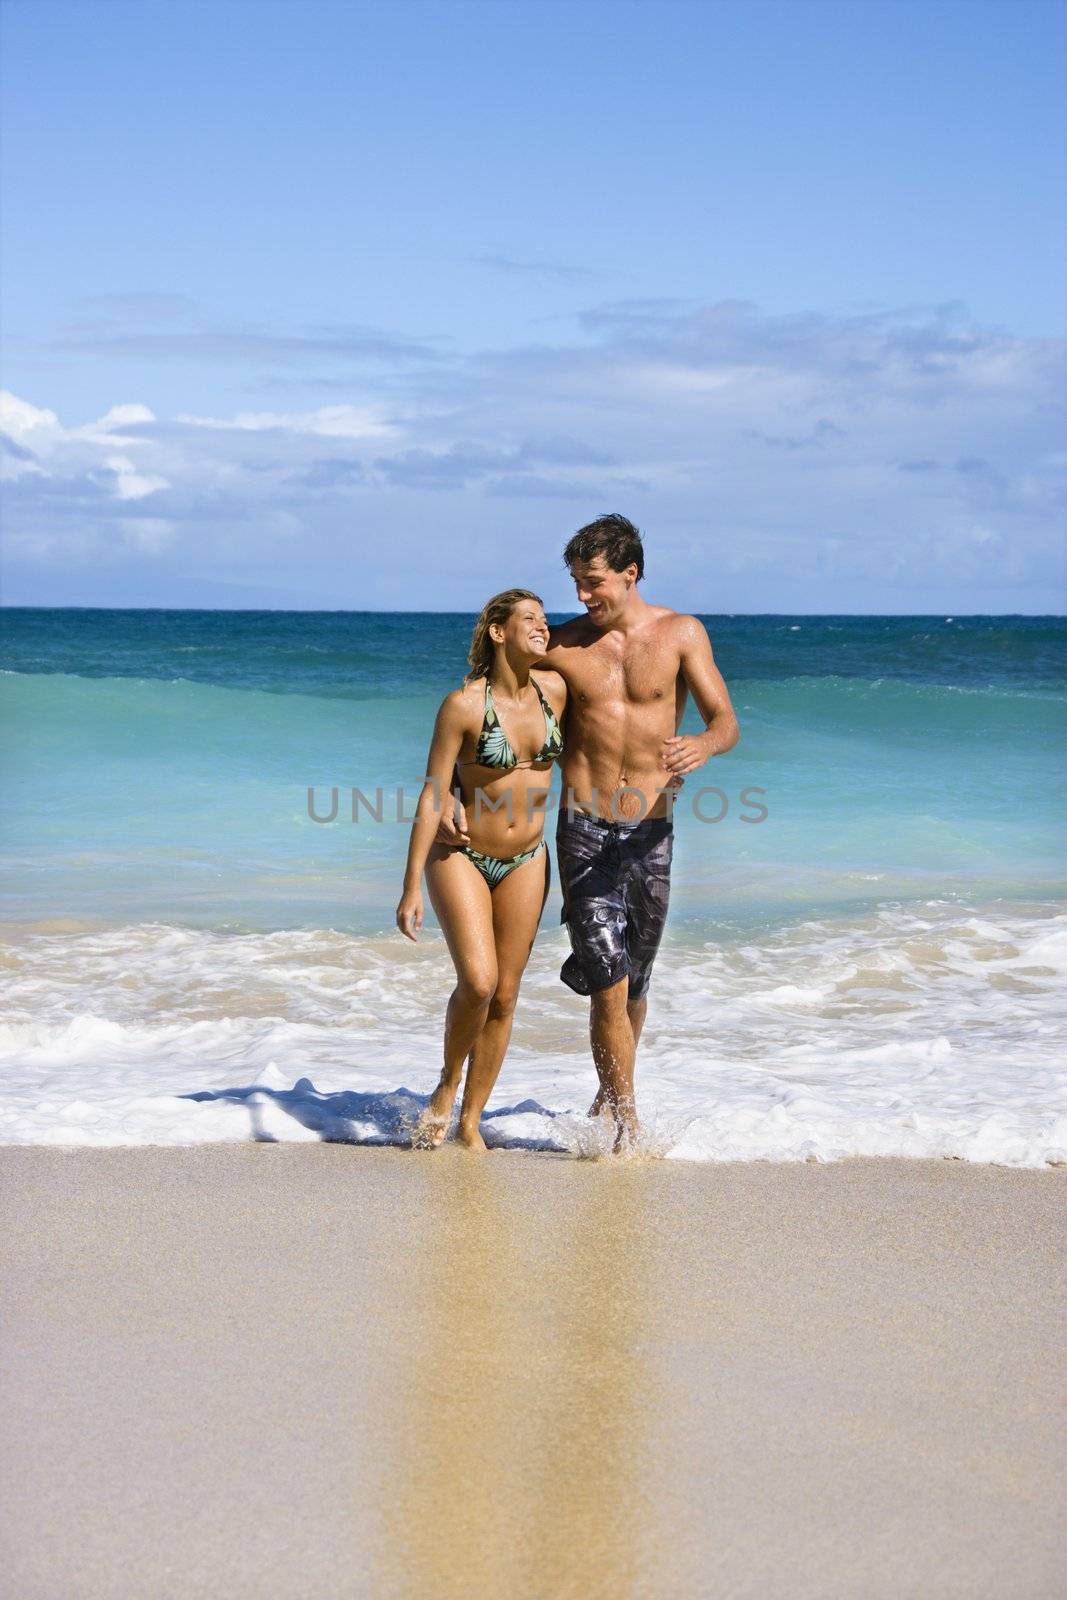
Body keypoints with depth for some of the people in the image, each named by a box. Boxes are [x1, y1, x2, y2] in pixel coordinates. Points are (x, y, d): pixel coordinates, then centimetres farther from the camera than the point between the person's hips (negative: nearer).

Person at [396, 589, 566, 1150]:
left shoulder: (555, 690, -4)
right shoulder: (463, 705, -16)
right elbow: (432, 797, -13)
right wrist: (411, 888, -14)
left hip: (525, 861, 5)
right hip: (461, 856, -4)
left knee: (505, 996, 4)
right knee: (478, 981, -20)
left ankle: (470, 1122, 17)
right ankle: (447, 1085, 7)